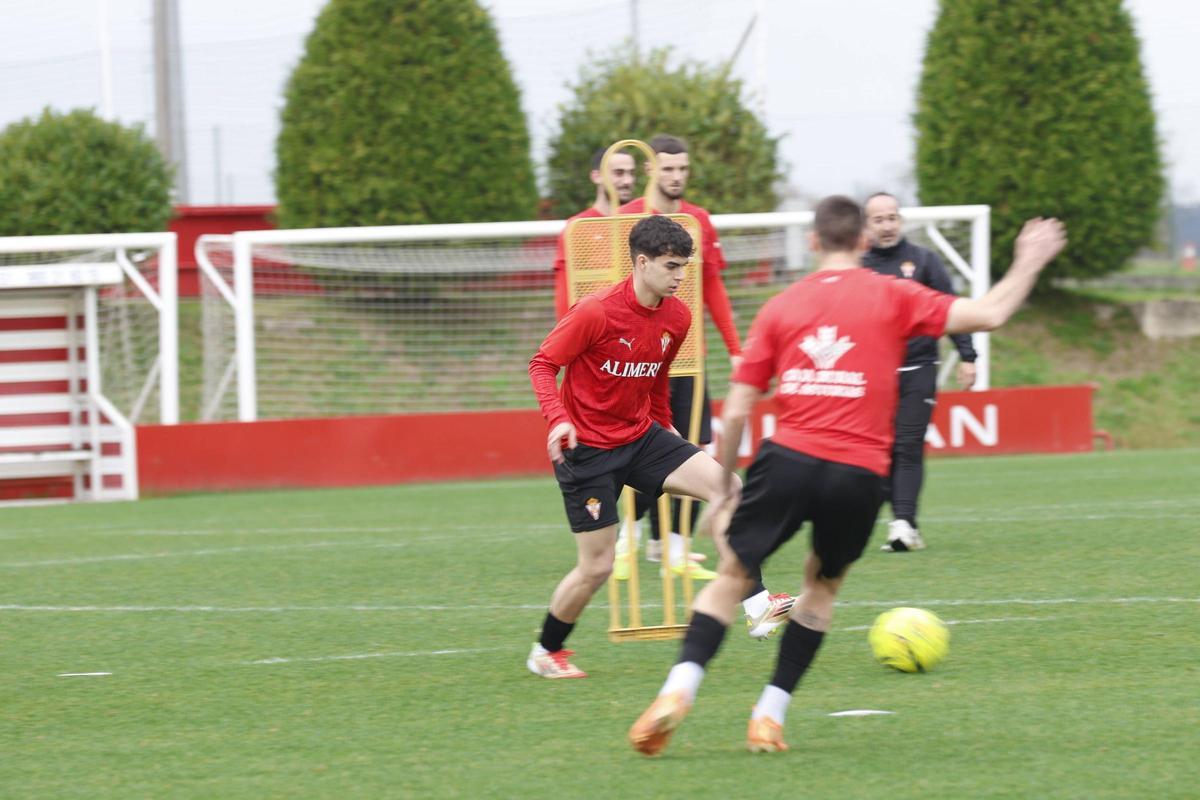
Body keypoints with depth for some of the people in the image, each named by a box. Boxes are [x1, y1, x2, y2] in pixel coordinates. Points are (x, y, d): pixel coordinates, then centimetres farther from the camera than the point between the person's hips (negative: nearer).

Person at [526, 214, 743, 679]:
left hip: (640, 436, 6)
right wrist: (558, 418, -28)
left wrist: (664, 426, 21)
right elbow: (542, 364, -14)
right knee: (597, 566, -3)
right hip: (587, 448, -6)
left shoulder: (677, 317, -2)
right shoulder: (597, 312, -20)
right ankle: (545, 652, 21)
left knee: (722, 483, -17)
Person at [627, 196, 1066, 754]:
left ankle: (678, 690, -9)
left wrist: (724, 488, 19)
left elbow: (735, 412, 8)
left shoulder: (780, 308, 10)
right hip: (859, 474, 0)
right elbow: (988, 315, 3)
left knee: (732, 576, 11)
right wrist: (1028, 263, 20)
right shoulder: (891, 297, 6)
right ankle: (770, 717, 15)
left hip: (788, 458, 0)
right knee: (823, 585, 22)